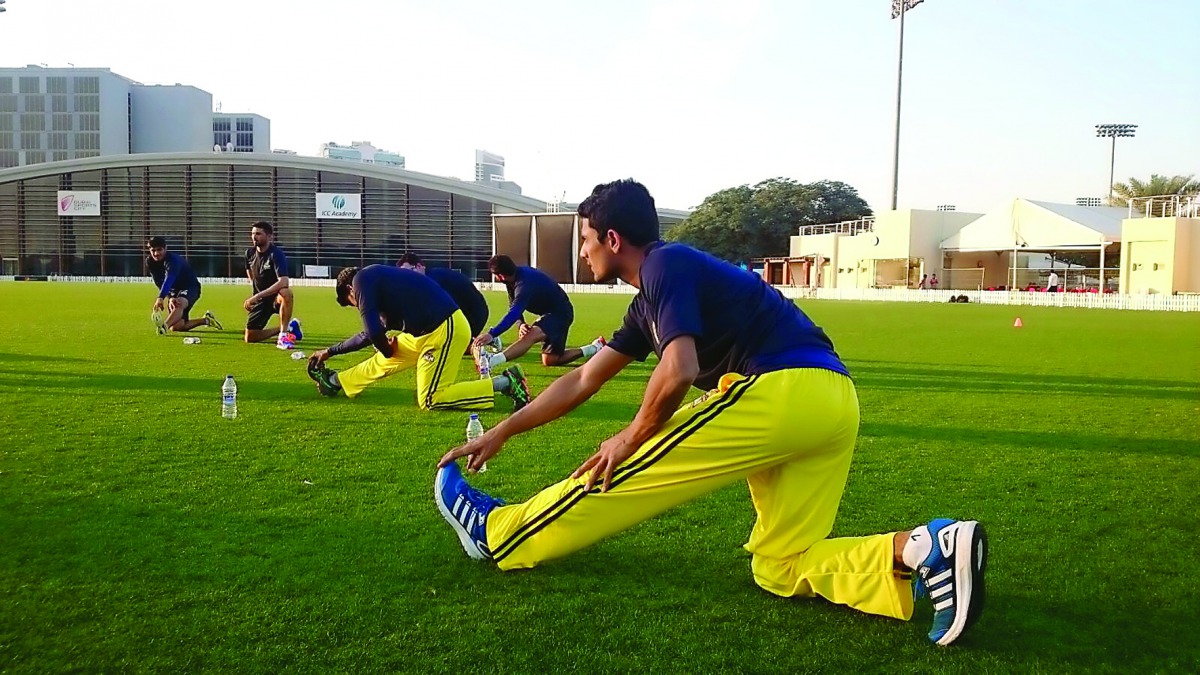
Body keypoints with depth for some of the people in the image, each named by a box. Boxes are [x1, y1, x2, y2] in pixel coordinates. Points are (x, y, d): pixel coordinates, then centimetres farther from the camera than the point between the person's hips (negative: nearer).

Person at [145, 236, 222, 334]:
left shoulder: (172, 259, -27)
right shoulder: (150, 263, -5)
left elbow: (169, 279, -45)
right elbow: (160, 283, -5)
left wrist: (160, 298, -60)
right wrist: (170, 298, -23)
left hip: (190, 287, -8)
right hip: (174, 290, 8)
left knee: (179, 303, -44)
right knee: (175, 327, -2)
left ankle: (164, 326, -68)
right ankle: (206, 320, 16)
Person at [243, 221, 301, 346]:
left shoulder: (276, 253, -20)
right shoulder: (250, 253, 1)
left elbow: (283, 282, -34)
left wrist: (257, 296, -35)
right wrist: (253, 298, 19)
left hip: (276, 297, -6)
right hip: (260, 299, 7)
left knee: (286, 292, -43)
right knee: (249, 337, -1)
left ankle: (283, 334, -29)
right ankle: (289, 327, 18)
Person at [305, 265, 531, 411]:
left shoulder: (362, 279, -5)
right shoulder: (377, 277, 22)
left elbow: (373, 331, -16)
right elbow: (370, 335, 33)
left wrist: (386, 350, 7)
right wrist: (329, 352, 43)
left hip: (444, 330, -10)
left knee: (431, 400, -6)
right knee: (382, 360, 23)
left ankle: (505, 383, -10)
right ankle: (333, 382, 45)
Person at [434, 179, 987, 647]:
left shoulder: (665, 265, -2)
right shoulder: (649, 304, 26)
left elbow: (679, 370, -17)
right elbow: (583, 382, 31)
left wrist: (633, 437, 1)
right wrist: (500, 434, 35)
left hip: (784, 389, -10)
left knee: (625, 471, 1)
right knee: (781, 567, 13)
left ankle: (497, 535, 16)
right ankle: (925, 547, -4)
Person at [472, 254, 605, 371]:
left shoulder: (524, 283, -32)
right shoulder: (516, 276, -3)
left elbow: (513, 313, -42)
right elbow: (513, 308, 1)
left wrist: (492, 334, -51)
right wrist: (520, 324, -20)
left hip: (560, 313, -11)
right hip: (549, 313, 11)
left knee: (531, 335, -38)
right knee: (550, 361, 16)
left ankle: (493, 360, -57)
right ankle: (595, 348, 30)